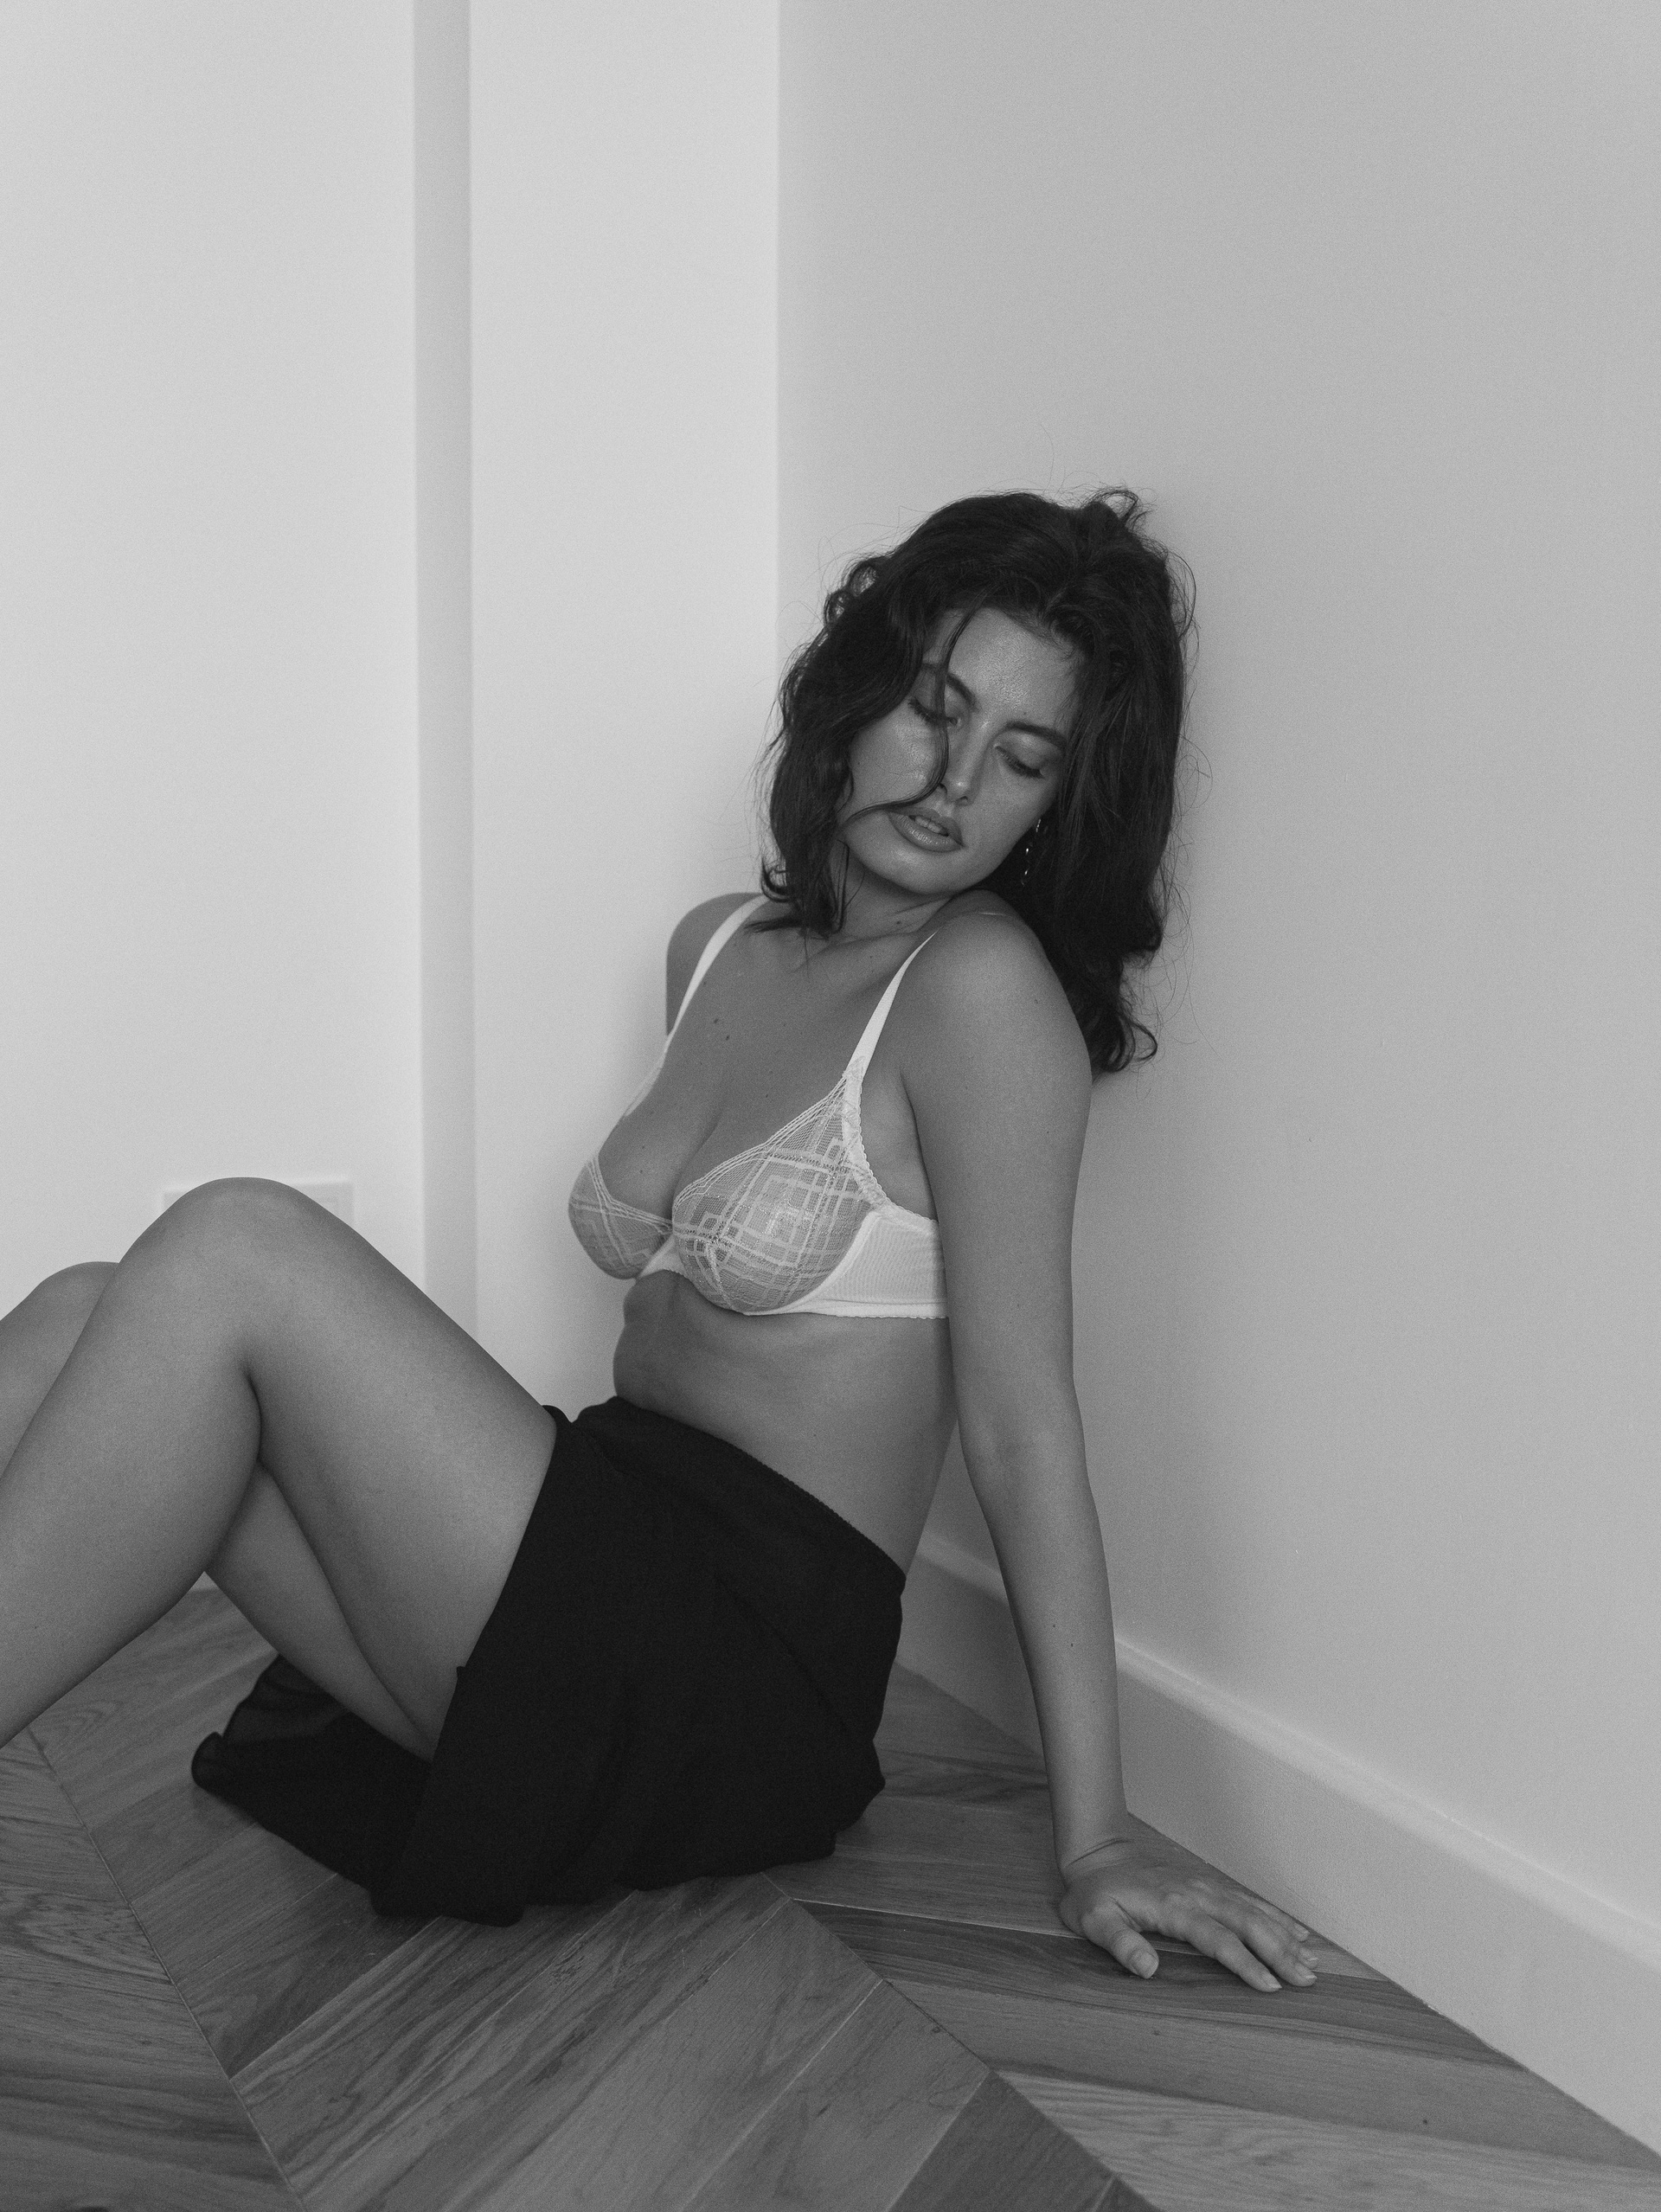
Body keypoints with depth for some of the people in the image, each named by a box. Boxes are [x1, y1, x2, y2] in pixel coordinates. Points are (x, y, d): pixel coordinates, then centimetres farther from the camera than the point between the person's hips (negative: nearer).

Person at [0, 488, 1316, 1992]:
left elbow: (1021, 1427, -13)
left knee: (232, 1254, -20)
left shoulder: (985, 986, -11)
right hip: (610, 1572, 7)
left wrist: (1096, 1835, -11)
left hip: (749, 1677, -7)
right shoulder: (719, 949, 11)